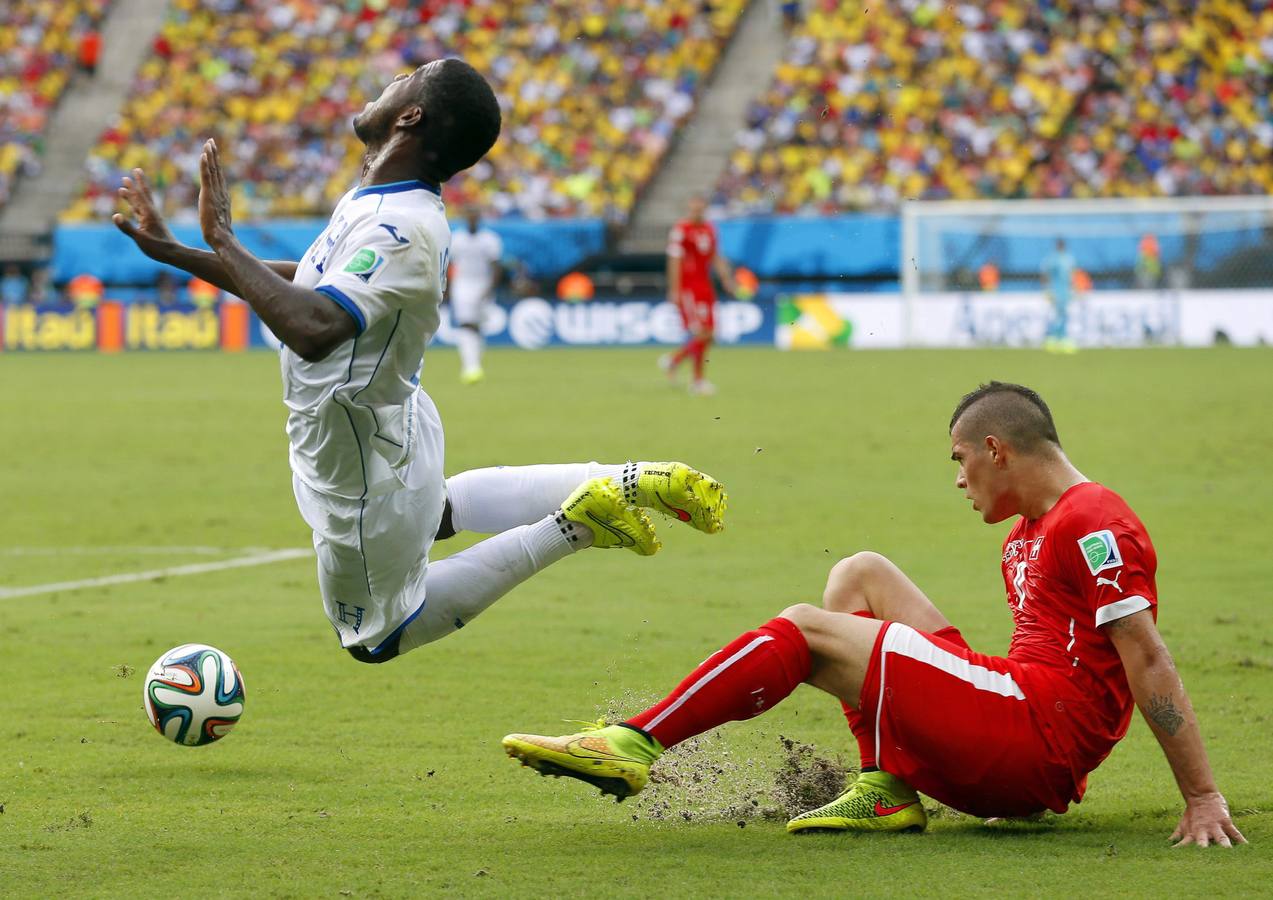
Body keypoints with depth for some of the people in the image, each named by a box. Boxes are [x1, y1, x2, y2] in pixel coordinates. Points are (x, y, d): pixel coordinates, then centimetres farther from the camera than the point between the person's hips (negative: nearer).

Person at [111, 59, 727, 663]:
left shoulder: (401, 231, -35)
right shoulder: (376, 204, -4)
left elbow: (313, 329, -48)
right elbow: (307, 286, 10)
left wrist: (222, 241, -38)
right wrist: (175, 254, 8)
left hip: (364, 475, -9)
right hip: (394, 429, 9)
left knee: (374, 637, 18)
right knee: (434, 509, 42)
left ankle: (571, 528, 7)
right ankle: (624, 484, 27)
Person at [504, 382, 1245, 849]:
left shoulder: (1093, 524, -9)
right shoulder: (1026, 537, 22)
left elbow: (1148, 660, -15)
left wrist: (1203, 796, -19)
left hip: (1033, 738, -10)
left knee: (803, 631, -9)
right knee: (860, 575, 16)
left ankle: (635, 745, -10)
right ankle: (886, 793, 1)